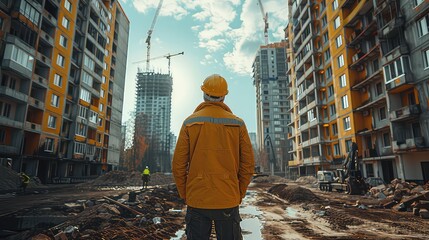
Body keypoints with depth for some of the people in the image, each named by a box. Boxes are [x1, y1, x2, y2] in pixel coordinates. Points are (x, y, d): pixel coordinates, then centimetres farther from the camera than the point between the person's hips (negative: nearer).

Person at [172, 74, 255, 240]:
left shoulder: (189, 123, -3)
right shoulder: (238, 124, -1)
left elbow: (179, 165, -4)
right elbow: (248, 164, -1)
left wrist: (185, 195, 8)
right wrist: (239, 195, 9)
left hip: (196, 200, 0)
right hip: (228, 201, 0)